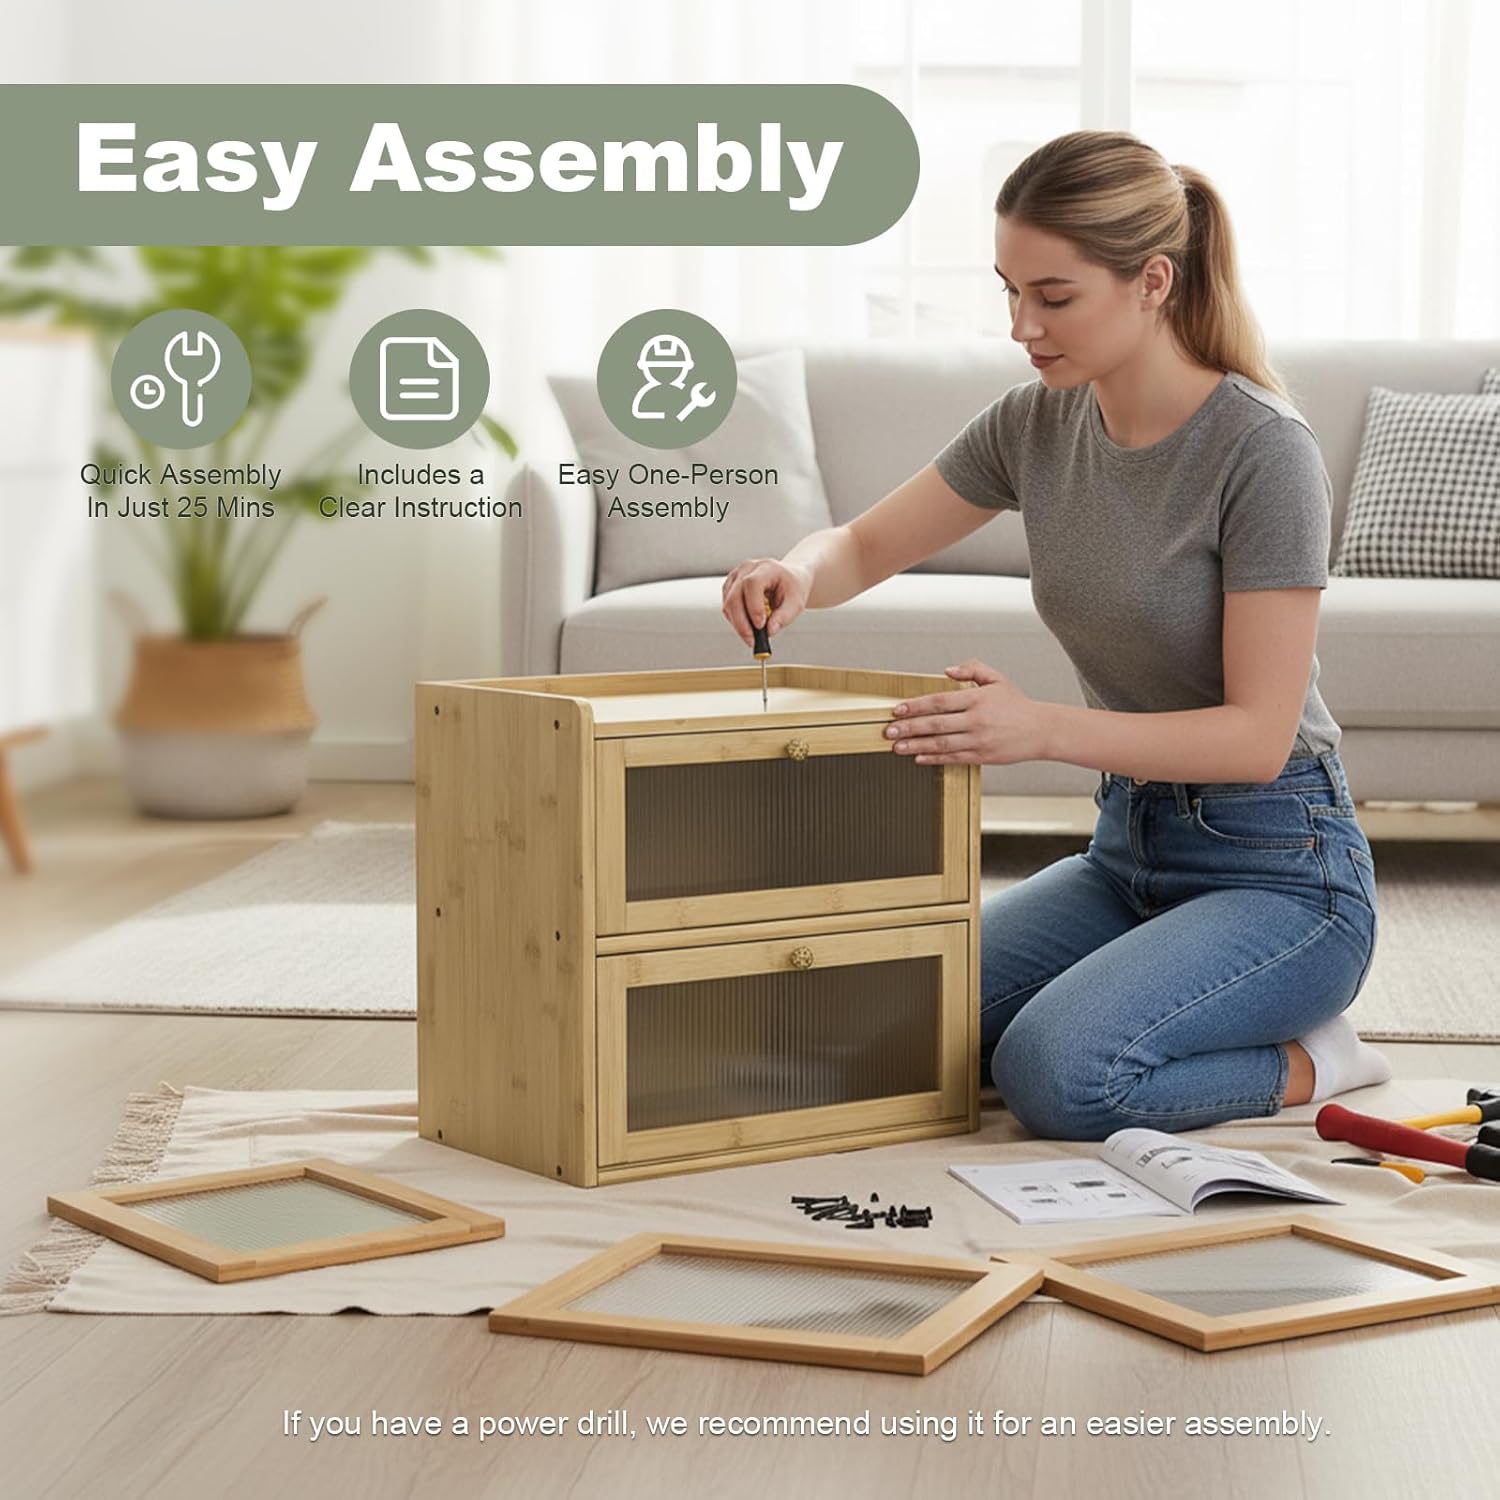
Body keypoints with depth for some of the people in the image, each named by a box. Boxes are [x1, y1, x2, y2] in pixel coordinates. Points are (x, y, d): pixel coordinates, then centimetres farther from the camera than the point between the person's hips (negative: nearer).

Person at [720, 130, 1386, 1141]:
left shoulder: (1264, 449, -19)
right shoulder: (1040, 423, 0)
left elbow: (1258, 735, -21)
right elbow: (865, 546, 10)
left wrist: (1045, 729, -33)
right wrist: (798, 575, -15)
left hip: (1277, 870, -7)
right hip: (1128, 852, 7)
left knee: (1056, 1071, -30)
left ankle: (1305, 1064, -1)